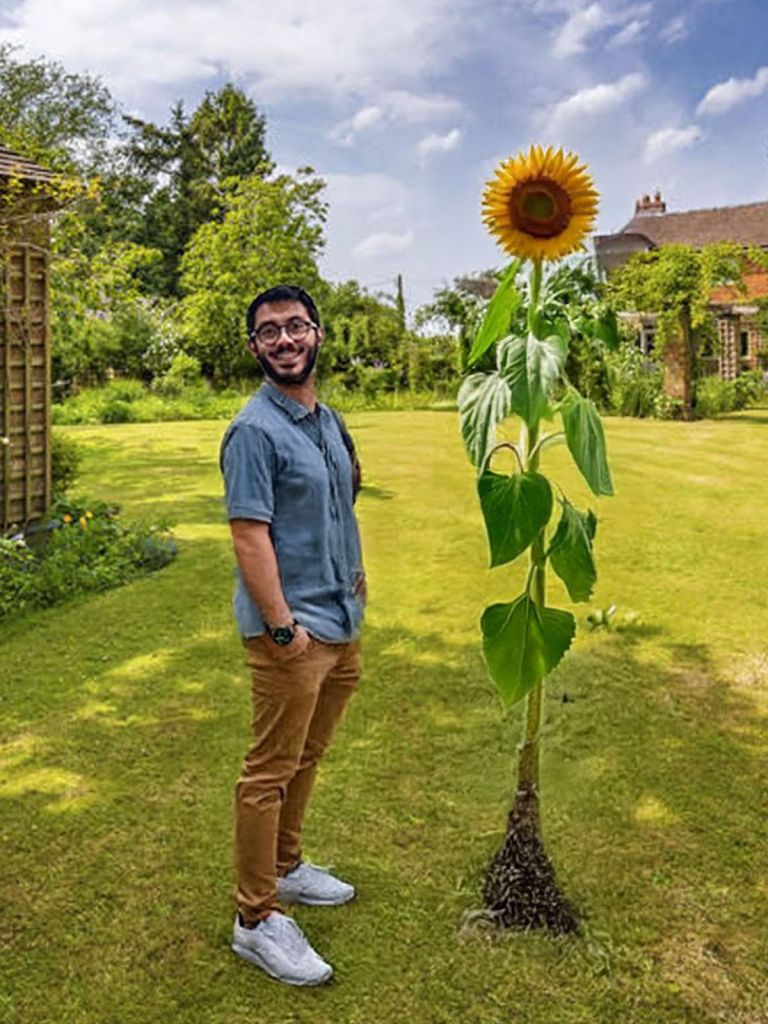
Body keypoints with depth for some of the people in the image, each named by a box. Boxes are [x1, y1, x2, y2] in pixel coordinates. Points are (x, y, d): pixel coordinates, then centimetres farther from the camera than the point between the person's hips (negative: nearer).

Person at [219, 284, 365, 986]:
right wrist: (283, 625, -22)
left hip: (341, 620, 9)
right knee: (271, 772, 1)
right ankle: (257, 920, 12)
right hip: (293, 630, -8)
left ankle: (285, 867, 38)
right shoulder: (255, 430, -14)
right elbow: (249, 535, -19)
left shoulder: (330, 421, 13)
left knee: (305, 760, 21)